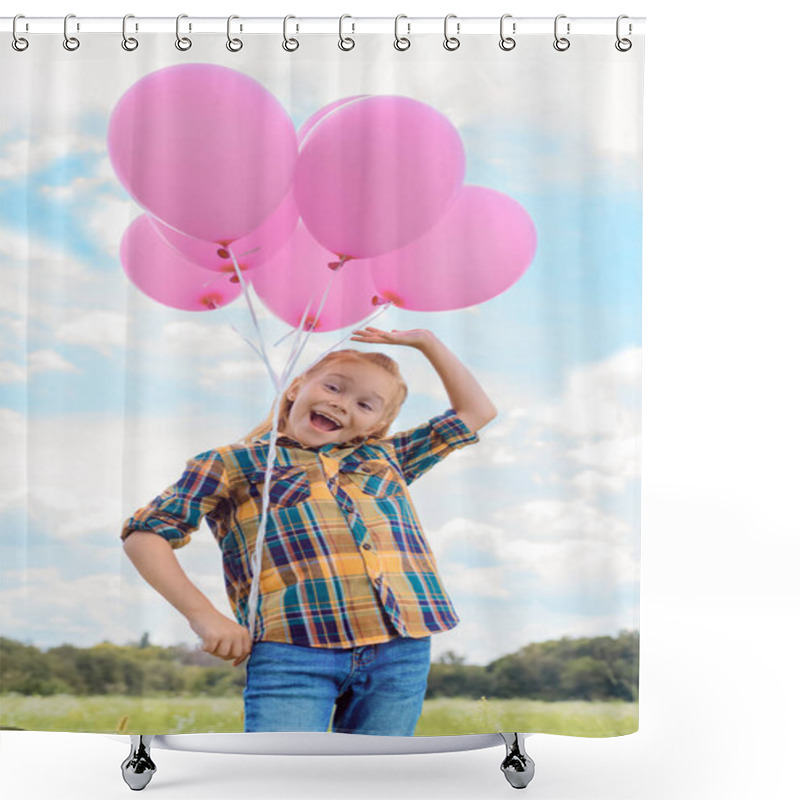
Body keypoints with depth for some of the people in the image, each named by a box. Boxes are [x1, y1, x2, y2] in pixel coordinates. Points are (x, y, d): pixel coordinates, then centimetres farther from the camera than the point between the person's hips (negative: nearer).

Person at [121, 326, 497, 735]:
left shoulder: (384, 457, 26)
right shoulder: (233, 464, 13)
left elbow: (477, 411, 36)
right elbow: (144, 535, 7)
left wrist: (427, 342, 32)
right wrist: (204, 615, -3)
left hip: (402, 651, 4)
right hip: (292, 653, -4)